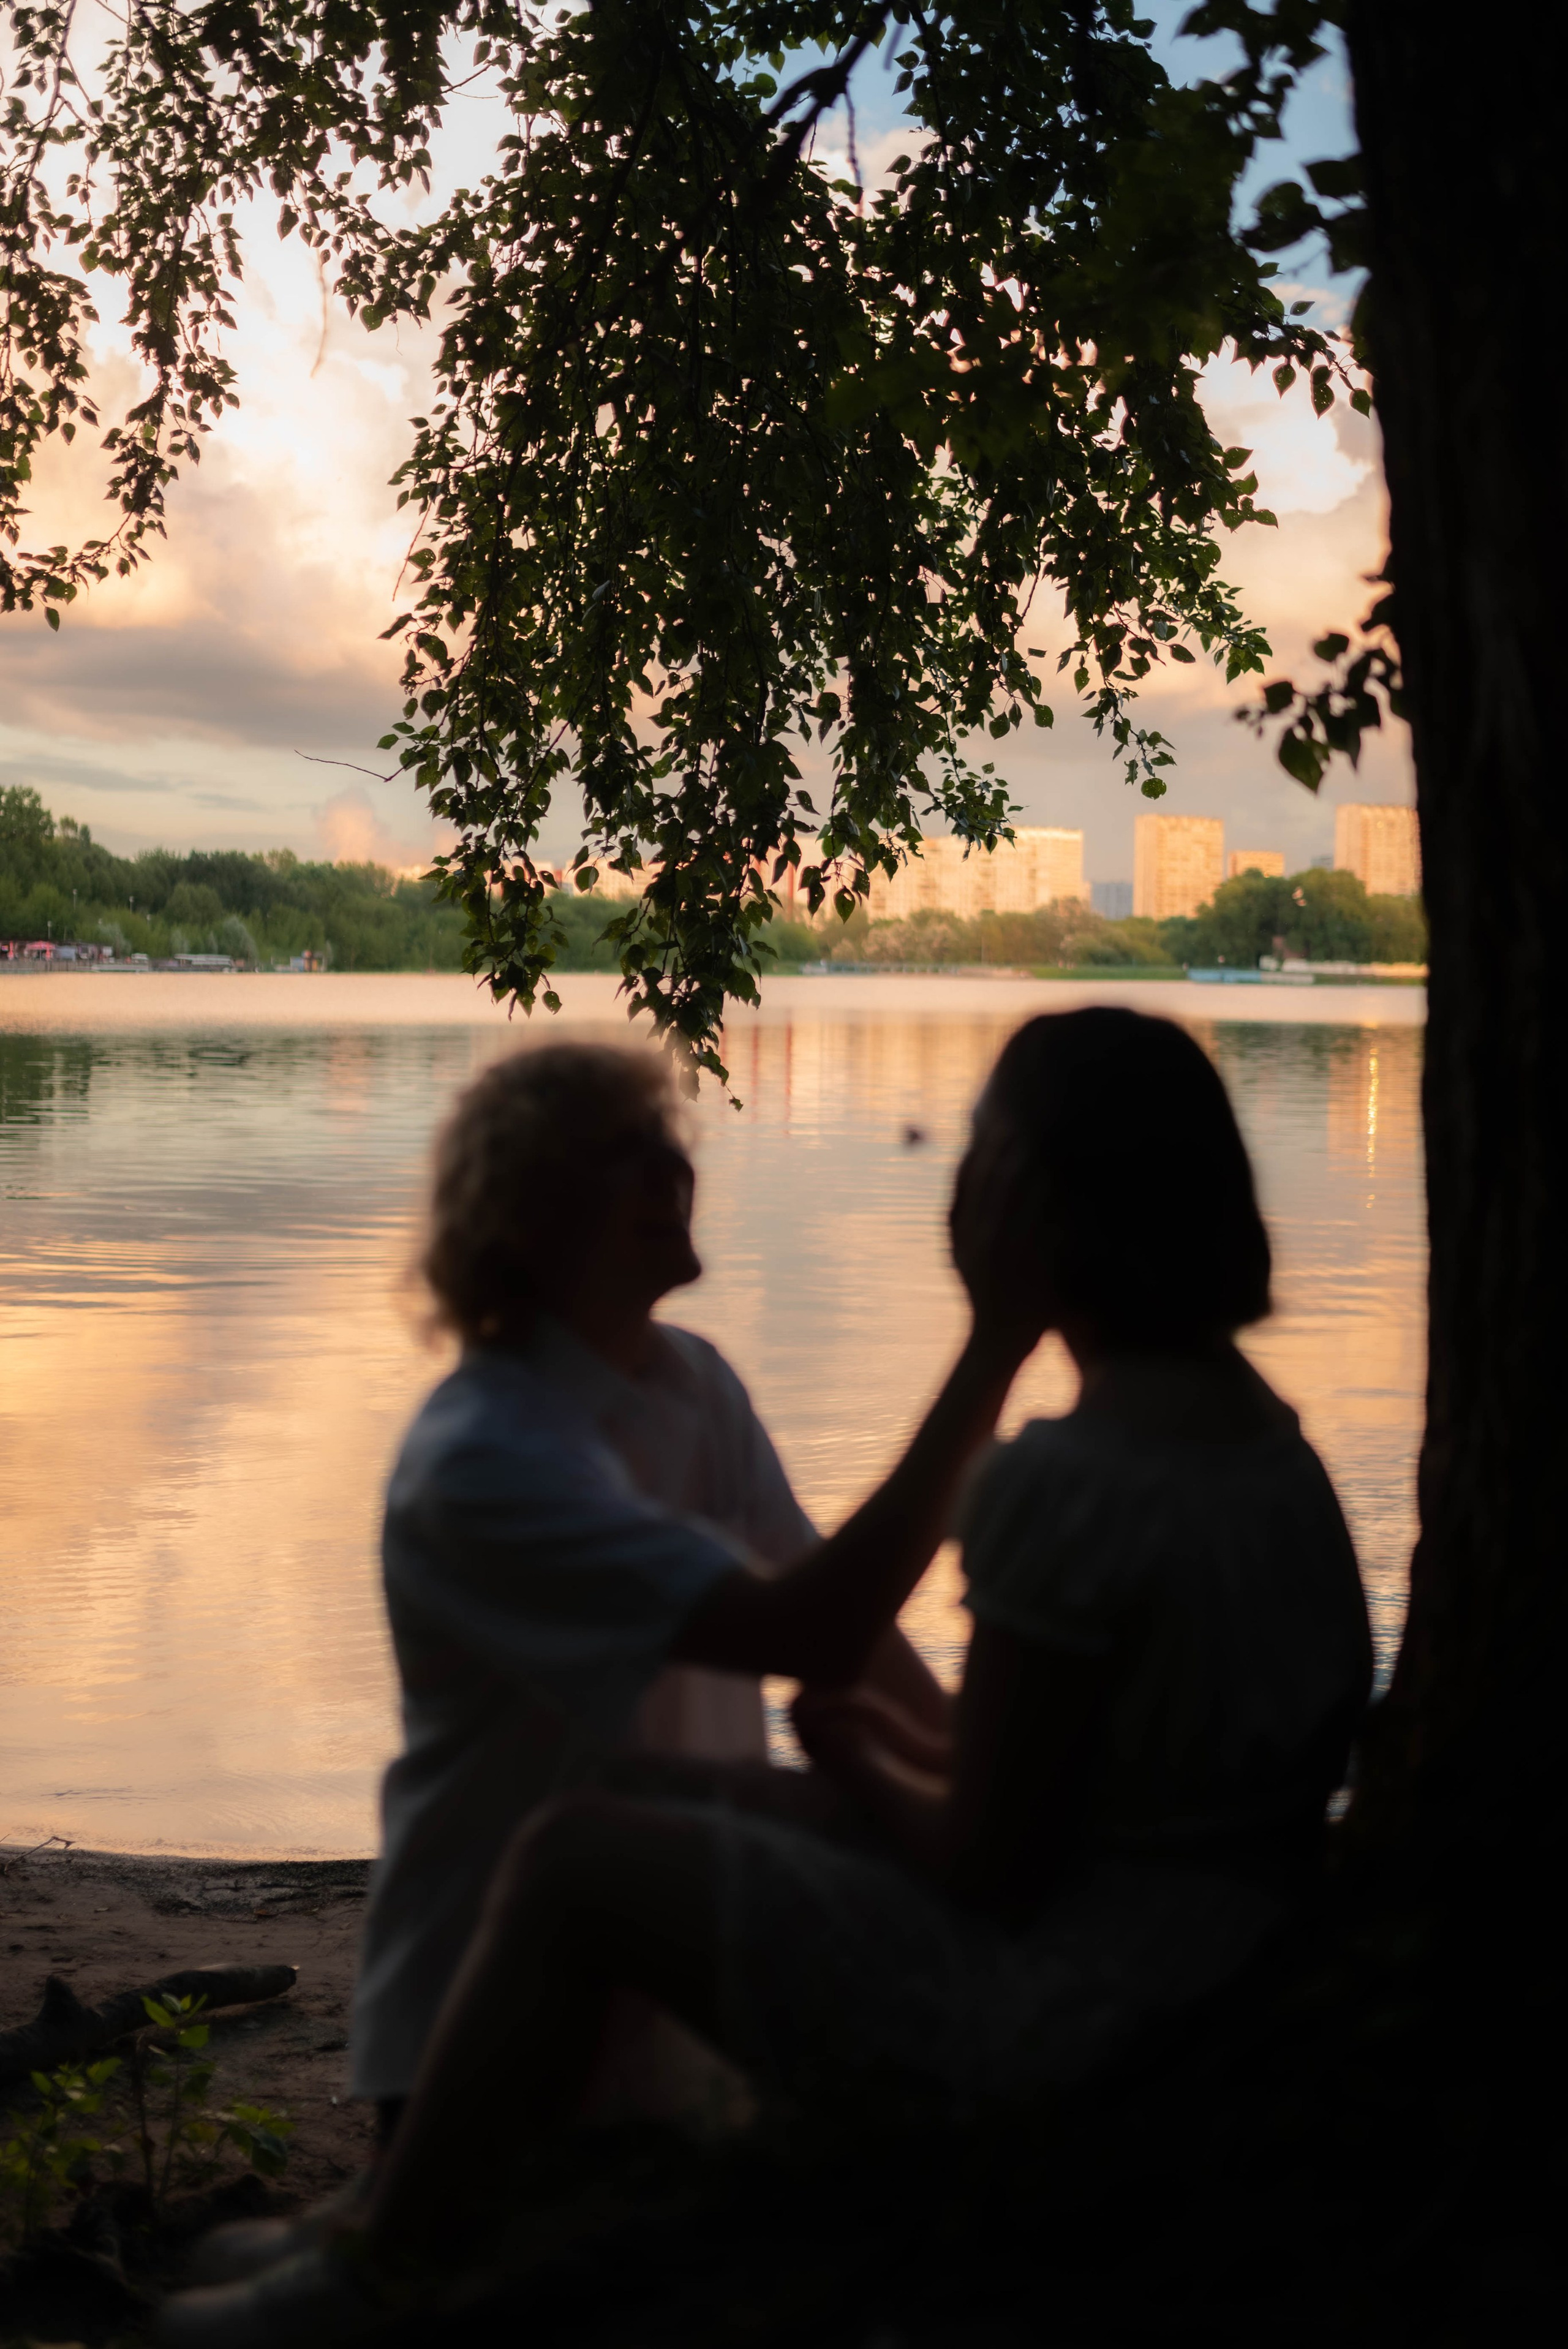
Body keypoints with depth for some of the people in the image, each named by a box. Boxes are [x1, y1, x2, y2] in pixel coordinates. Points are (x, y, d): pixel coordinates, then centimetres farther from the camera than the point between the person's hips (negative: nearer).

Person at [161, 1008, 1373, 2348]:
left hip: (1042, 2016, -9)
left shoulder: (1066, 1485, -24)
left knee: (577, 1860, 0)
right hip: (1219, 1971, 10)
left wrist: (860, 1754, 0)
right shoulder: (1272, 1447, 4)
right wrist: (926, 1755, 12)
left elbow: (985, 1862, -18)